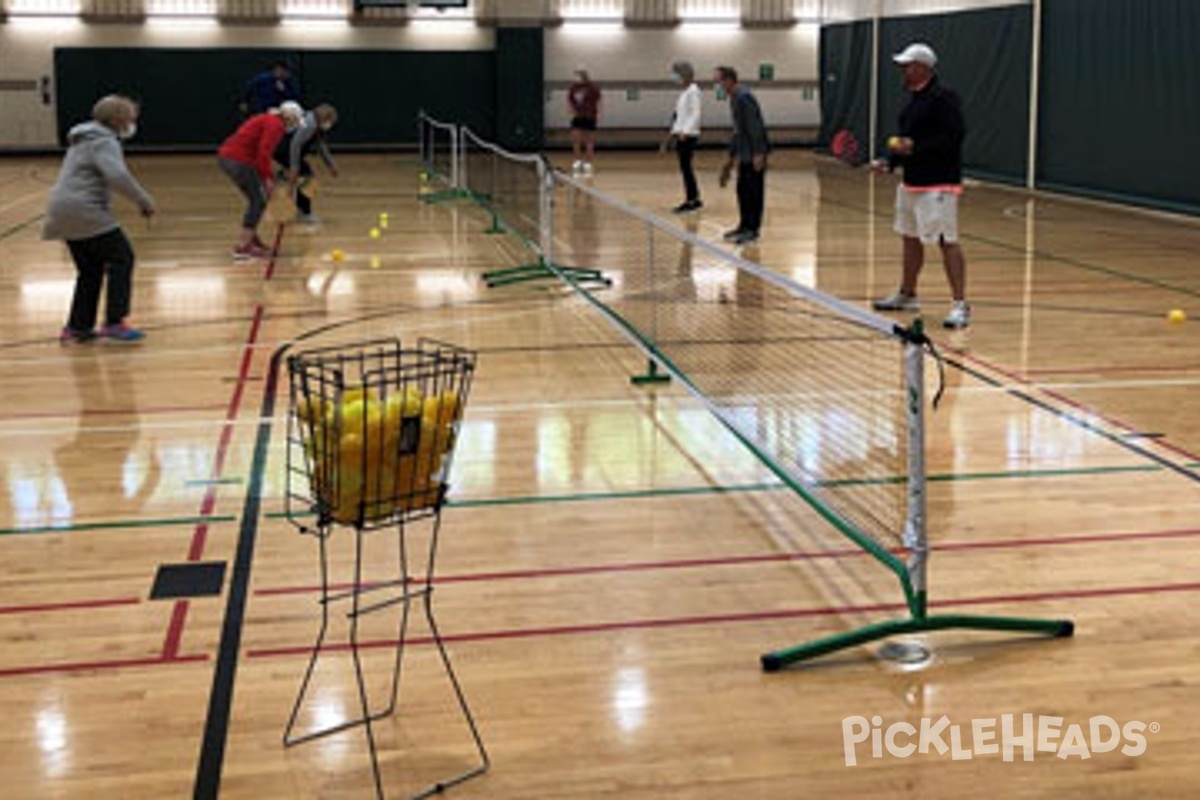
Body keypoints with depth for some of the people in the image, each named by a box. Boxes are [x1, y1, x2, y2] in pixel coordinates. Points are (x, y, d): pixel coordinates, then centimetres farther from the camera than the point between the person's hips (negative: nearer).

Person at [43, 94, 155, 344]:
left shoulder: (84, 139, 20)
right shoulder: (104, 142, -13)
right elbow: (118, 176, -27)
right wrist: (144, 201, -21)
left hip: (64, 212, 10)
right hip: (84, 211, -10)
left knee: (90, 270, 16)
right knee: (121, 258, -5)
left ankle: (77, 327, 18)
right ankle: (114, 323, -10)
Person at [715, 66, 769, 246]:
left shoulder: (743, 97, -17)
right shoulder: (734, 99, 14)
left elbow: (755, 127, -21)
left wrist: (758, 154, -24)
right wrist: (731, 157, 26)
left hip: (753, 154, -10)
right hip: (744, 154, 10)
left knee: (753, 190, -4)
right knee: (743, 190, 14)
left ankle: (752, 230, 1)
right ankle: (745, 226, 23)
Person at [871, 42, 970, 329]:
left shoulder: (943, 98, -15)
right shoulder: (915, 99, 15)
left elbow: (954, 136, -22)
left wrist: (915, 148, -25)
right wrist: (890, 162, 12)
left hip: (938, 185, -10)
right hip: (911, 182, 10)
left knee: (947, 242, -11)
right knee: (911, 239, 19)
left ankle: (960, 305, -10)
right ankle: (907, 295, 34)